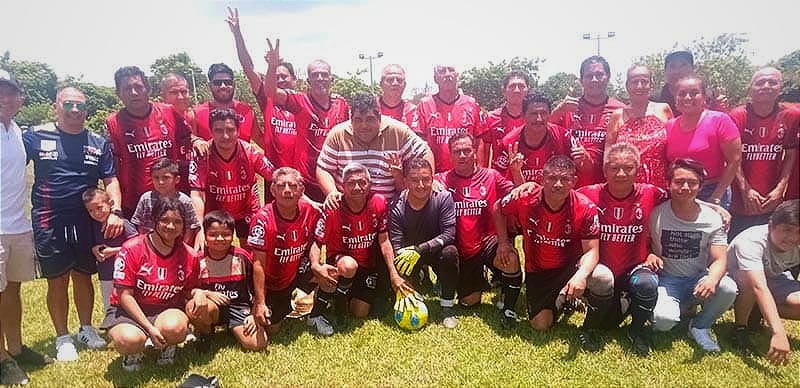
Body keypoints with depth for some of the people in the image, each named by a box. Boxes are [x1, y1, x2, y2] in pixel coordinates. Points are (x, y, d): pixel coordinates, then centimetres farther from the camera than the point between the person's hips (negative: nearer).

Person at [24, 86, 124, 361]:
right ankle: (63, 338, 22)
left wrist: (116, 212, -10)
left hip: (86, 221, 2)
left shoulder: (99, 143, 5)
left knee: (83, 277, 13)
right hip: (49, 222, -2)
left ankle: (86, 328, 31)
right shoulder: (36, 137, 0)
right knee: (57, 282, 7)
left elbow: (110, 180, 4)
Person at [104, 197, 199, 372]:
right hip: (129, 311, -2)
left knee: (174, 328, -34)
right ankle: (135, 351, 5)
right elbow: (124, 295, -12)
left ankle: (168, 345, 5)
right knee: (129, 340, -36)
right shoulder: (132, 249, -13)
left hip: (167, 310, 2)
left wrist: (198, 293, -15)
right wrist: (150, 328, -19)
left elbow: (188, 290, 12)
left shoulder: (189, 256, -3)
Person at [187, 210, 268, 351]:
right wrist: (206, 293, -23)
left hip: (238, 307, 0)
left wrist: (255, 314, -4)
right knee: (192, 306, -36)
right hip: (212, 307, 0)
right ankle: (205, 333, -1)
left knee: (258, 344, -21)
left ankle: (234, 328, 13)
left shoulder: (242, 257, -5)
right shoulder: (198, 260, -5)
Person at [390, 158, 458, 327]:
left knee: (450, 252, -32)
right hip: (409, 255, 2)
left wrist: (419, 249, -39)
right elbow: (397, 248, -25)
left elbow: (449, 234, -26)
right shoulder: (397, 208, -20)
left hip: (436, 252, -1)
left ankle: (447, 307, -17)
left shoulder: (443, 198, -20)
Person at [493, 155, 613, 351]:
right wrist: (503, 242, -7)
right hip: (537, 272, 2)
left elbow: (591, 251, -21)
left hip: (570, 267, -1)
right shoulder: (525, 199, -19)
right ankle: (559, 301, 31)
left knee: (603, 279, -32)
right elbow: (498, 209, 2)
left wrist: (581, 275, -42)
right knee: (540, 324, -5)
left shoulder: (585, 208, -21)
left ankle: (589, 328, -2)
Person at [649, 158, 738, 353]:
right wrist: (650, 255, -21)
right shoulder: (656, 215, -8)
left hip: (698, 279, 2)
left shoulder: (712, 218, -5)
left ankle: (700, 326, -2)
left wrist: (712, 279, -32)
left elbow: (719, 260, -9)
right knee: (663, 319, -31)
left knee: (728, 289, -31)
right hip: (667, 280, -2)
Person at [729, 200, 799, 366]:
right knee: (751, 282, -39)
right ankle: (740, 328, -14)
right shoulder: (750, 242, -38)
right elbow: (759, 287, -49)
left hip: (774, 280, 5)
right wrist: (778, 332, -59)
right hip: (736, 284, -5)